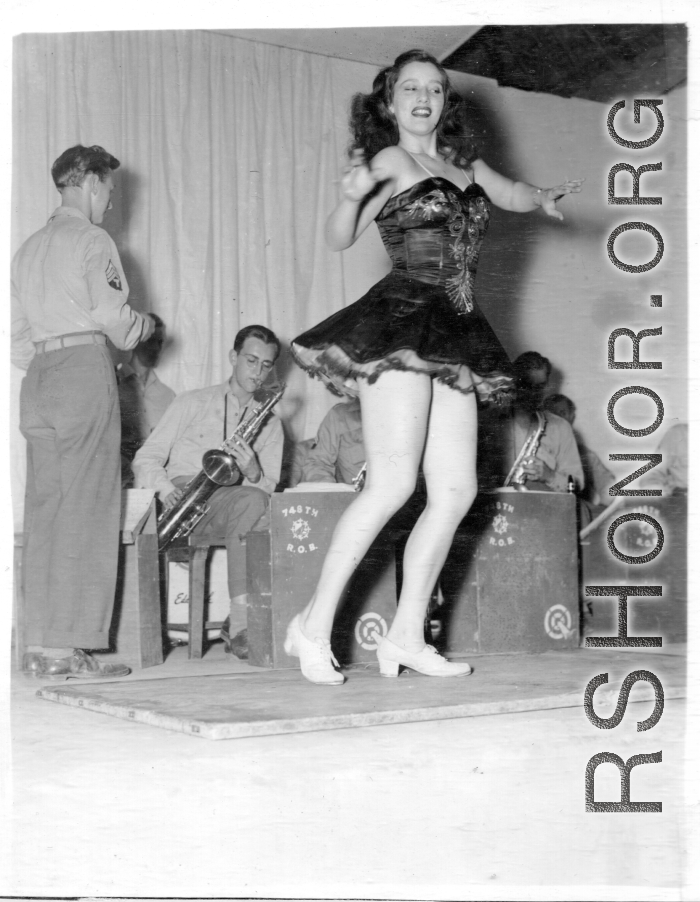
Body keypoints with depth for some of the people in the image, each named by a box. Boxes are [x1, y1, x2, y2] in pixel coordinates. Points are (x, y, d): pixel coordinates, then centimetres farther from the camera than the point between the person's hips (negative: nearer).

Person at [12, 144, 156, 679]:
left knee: (43, 511, 6)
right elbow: (114, 319, -9)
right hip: (84, 367, -7)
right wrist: (147, 326, 10)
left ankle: (39, 645, 5)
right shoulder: (93, 241, -3)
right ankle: (69, 648, -9)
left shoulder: (31, 247, 19)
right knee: (85, 512, -7)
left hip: (38, 377, 8)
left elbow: (16, 332, 17)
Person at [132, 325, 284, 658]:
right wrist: (166, 489, -15)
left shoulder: (269, 424, 19)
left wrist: (253, 474, -14)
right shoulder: (193, 402, 13)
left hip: (226, 505, 2)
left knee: (253, 500, -36)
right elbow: (146, 459, 7)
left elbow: (268, 490, 11)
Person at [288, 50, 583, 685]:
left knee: (457, 491, 1)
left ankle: (407, 637, 5)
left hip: (454, 334, 8)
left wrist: (543, 199, 14)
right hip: (402, 318, -8)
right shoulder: (391, 160, 1)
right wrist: (352, 196, -28)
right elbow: (340, 239, -7)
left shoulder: (463, 162, 19)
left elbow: (510, 193, 36)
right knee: (394, 482, -17)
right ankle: (314, 626, -11)